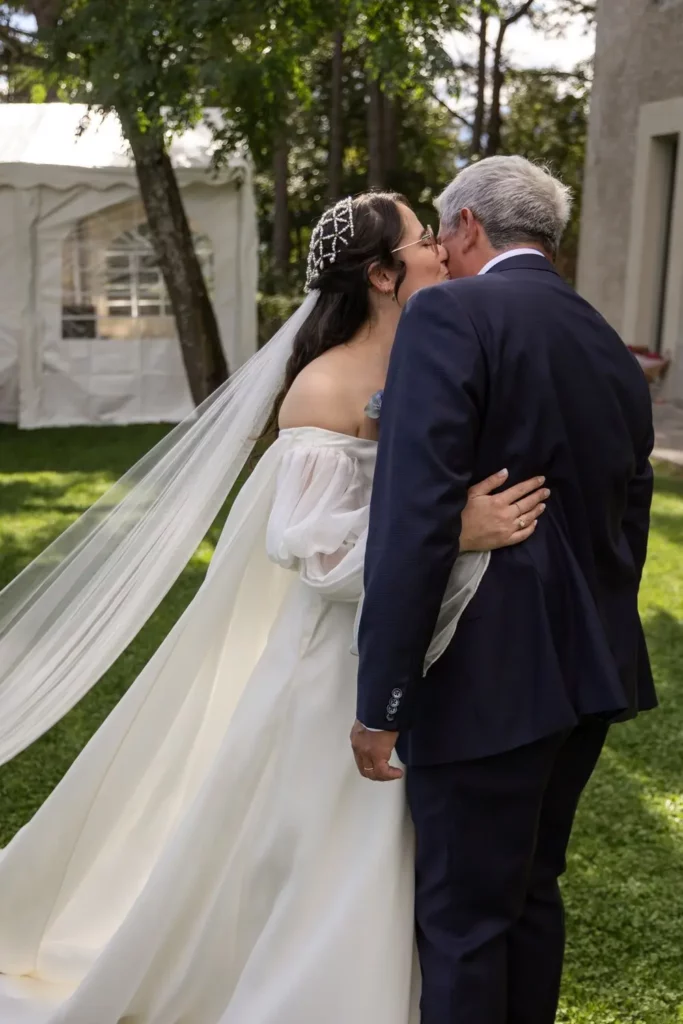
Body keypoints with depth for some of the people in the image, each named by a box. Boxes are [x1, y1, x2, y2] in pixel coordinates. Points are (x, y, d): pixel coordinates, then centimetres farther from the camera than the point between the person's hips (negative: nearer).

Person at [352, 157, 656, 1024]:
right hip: (587, 671, 8)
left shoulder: (447, 315, -13)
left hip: (487, 681, -8)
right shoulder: (612, 350, 10)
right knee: (532, 892, 22)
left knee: (464, 920, 6)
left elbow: (415, 519, -22)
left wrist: (380, 700, -18)